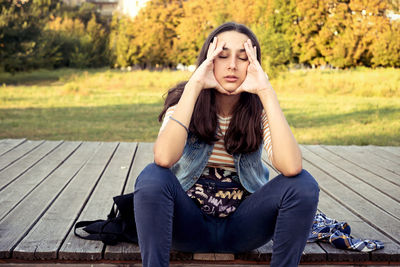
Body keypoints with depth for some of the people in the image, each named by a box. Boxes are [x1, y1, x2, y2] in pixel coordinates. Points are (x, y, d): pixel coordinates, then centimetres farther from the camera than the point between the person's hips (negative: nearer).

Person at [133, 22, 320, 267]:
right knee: (153, 176, -30)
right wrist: (194, 85, -29)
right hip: (188, 223, -1)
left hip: (241, 226, 1)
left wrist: (266, 90, -28)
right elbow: (164, 158, -31)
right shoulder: (184, 103, -9)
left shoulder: (260, 111, -7)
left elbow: (291, 167, -28)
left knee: (302, 184, -23)